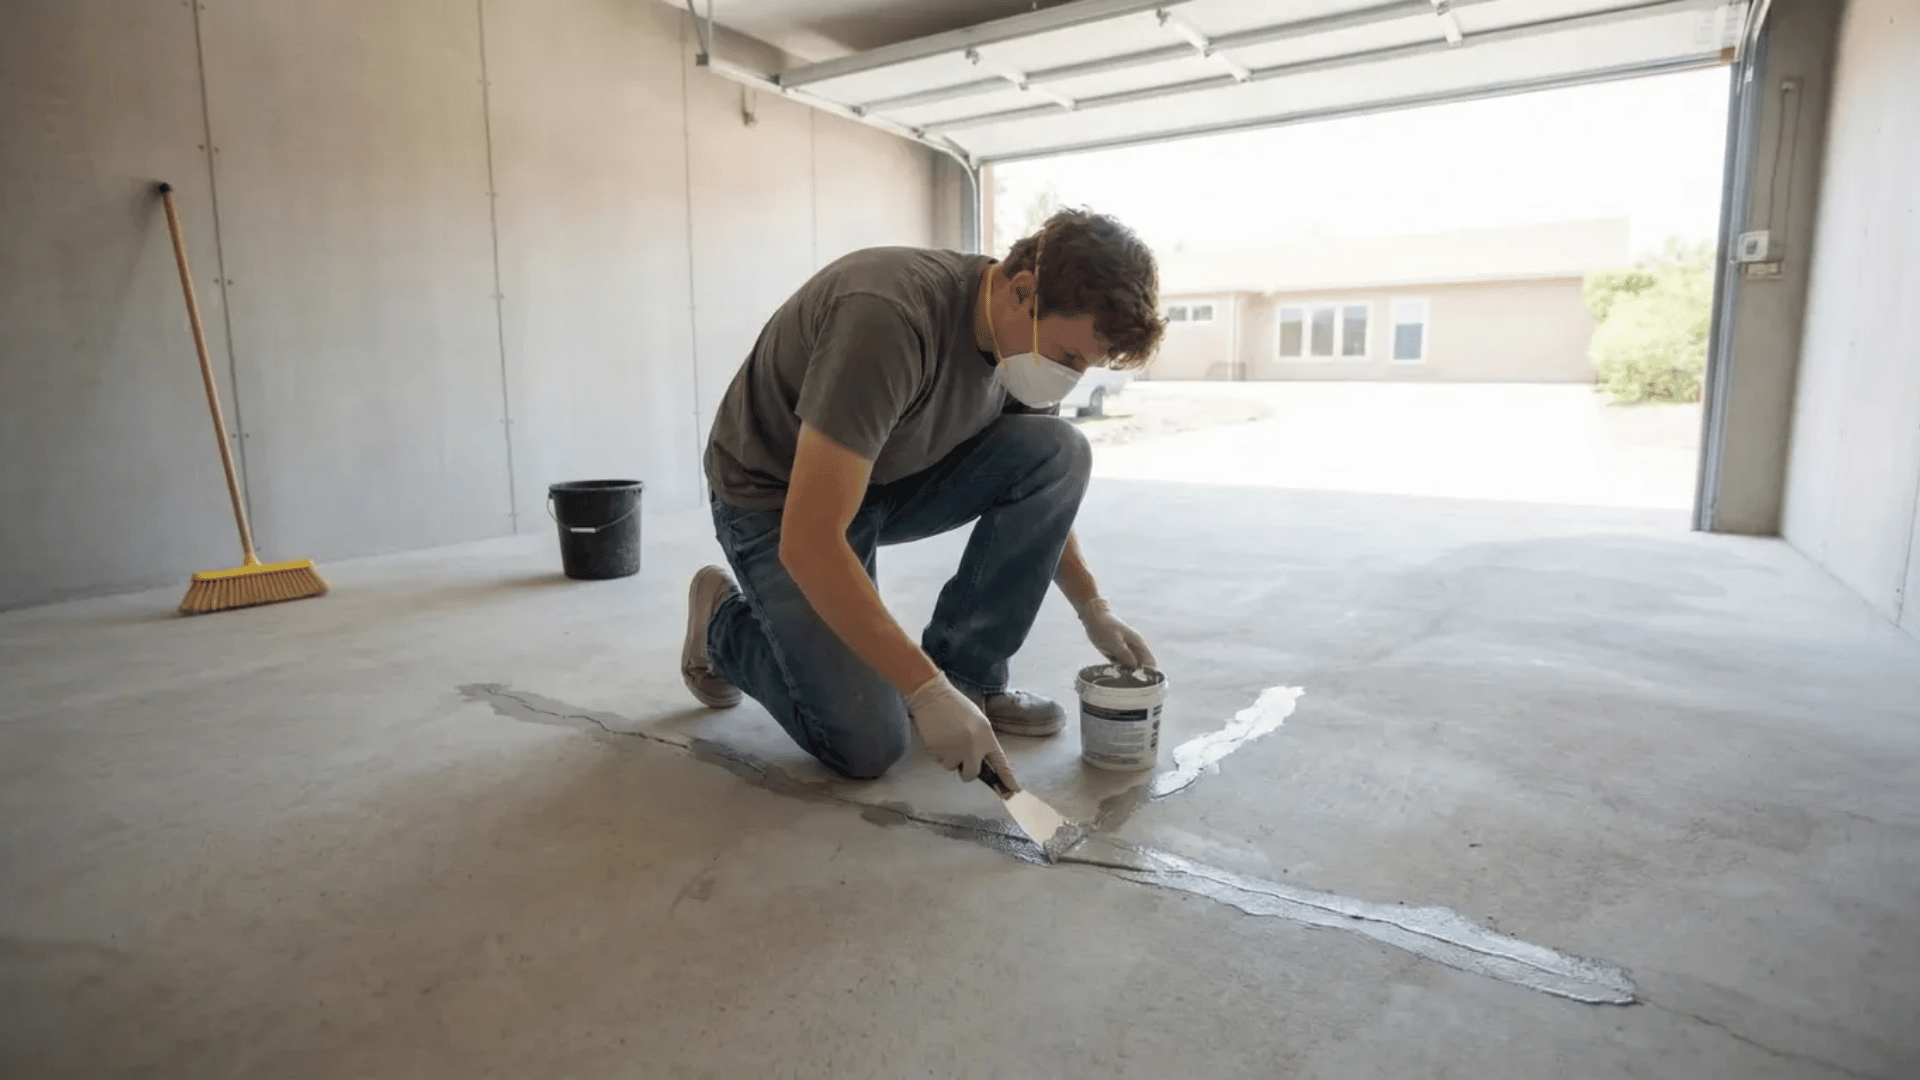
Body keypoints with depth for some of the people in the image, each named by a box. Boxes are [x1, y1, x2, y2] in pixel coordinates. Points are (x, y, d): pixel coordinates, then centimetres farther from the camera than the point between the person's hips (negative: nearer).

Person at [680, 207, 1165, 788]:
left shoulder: (1034, 334, -11)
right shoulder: (889, 317, -35)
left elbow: (1043, 484, 8)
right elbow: (808, 543, -36)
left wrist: (1094, 609, 0)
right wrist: (926, 691, -34)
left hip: (895, 476, 7)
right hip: (777, 501, -6)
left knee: (1060, 449, -16)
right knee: (867, 744, -15)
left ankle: (967, 673, -3)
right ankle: (724, 621, 12)